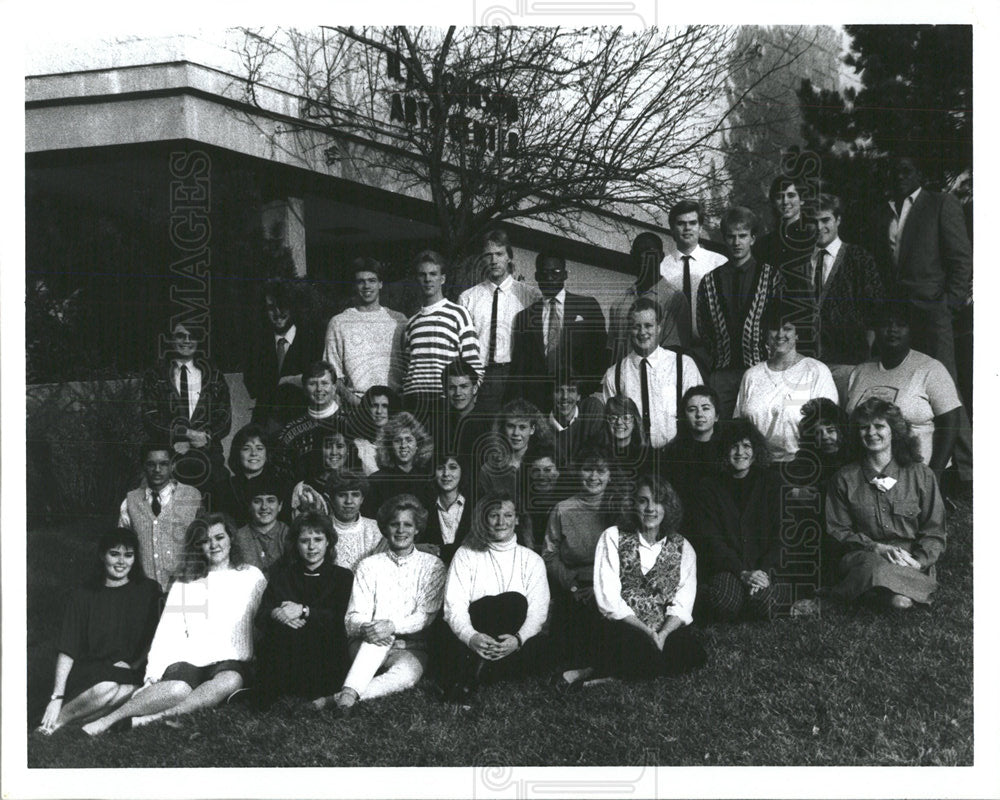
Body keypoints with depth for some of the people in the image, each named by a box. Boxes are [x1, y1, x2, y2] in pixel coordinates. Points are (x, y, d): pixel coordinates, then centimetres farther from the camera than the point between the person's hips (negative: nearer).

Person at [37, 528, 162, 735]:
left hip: (131, 675, 1)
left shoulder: (148, 591, 10)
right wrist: (57, 697, -9)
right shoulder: (84, 596, 6)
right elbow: (67, 651, 0)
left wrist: (134, 665, -8)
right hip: (85, 677, -1)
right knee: (106, 687, -36)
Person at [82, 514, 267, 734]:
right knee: (178, 688, -35)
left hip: (231, 661, 0)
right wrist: (154, 672, -4)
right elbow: (168, 631, 10)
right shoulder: (186, 582, 19)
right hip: (188, 658, 0)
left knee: (229, 681, -37)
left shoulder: (252, 576, 17)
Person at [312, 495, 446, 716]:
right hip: (367, 648, 1)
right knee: (377, 633, -35)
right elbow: (353, 618, 1)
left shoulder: (432, 566, 6)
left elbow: (427, 615, -5)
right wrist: (365, 629, -25)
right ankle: (349, 694, -48)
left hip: (411, 649, -1)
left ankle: (337, 698, -41)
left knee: (406, 676, -35)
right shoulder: (369, 566, 9)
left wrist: (392, 626, -24)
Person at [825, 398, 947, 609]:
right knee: (873, 565, -40)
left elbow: (934, 531, 8)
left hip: (911, 561, 0)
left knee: (901, 601, -35)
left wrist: (918, 561, -12)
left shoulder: (921, 475, 10)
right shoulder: (845, 479, 10)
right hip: (864, 556, 0)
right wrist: (876, 547, -9)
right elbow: (837, 530, 8)